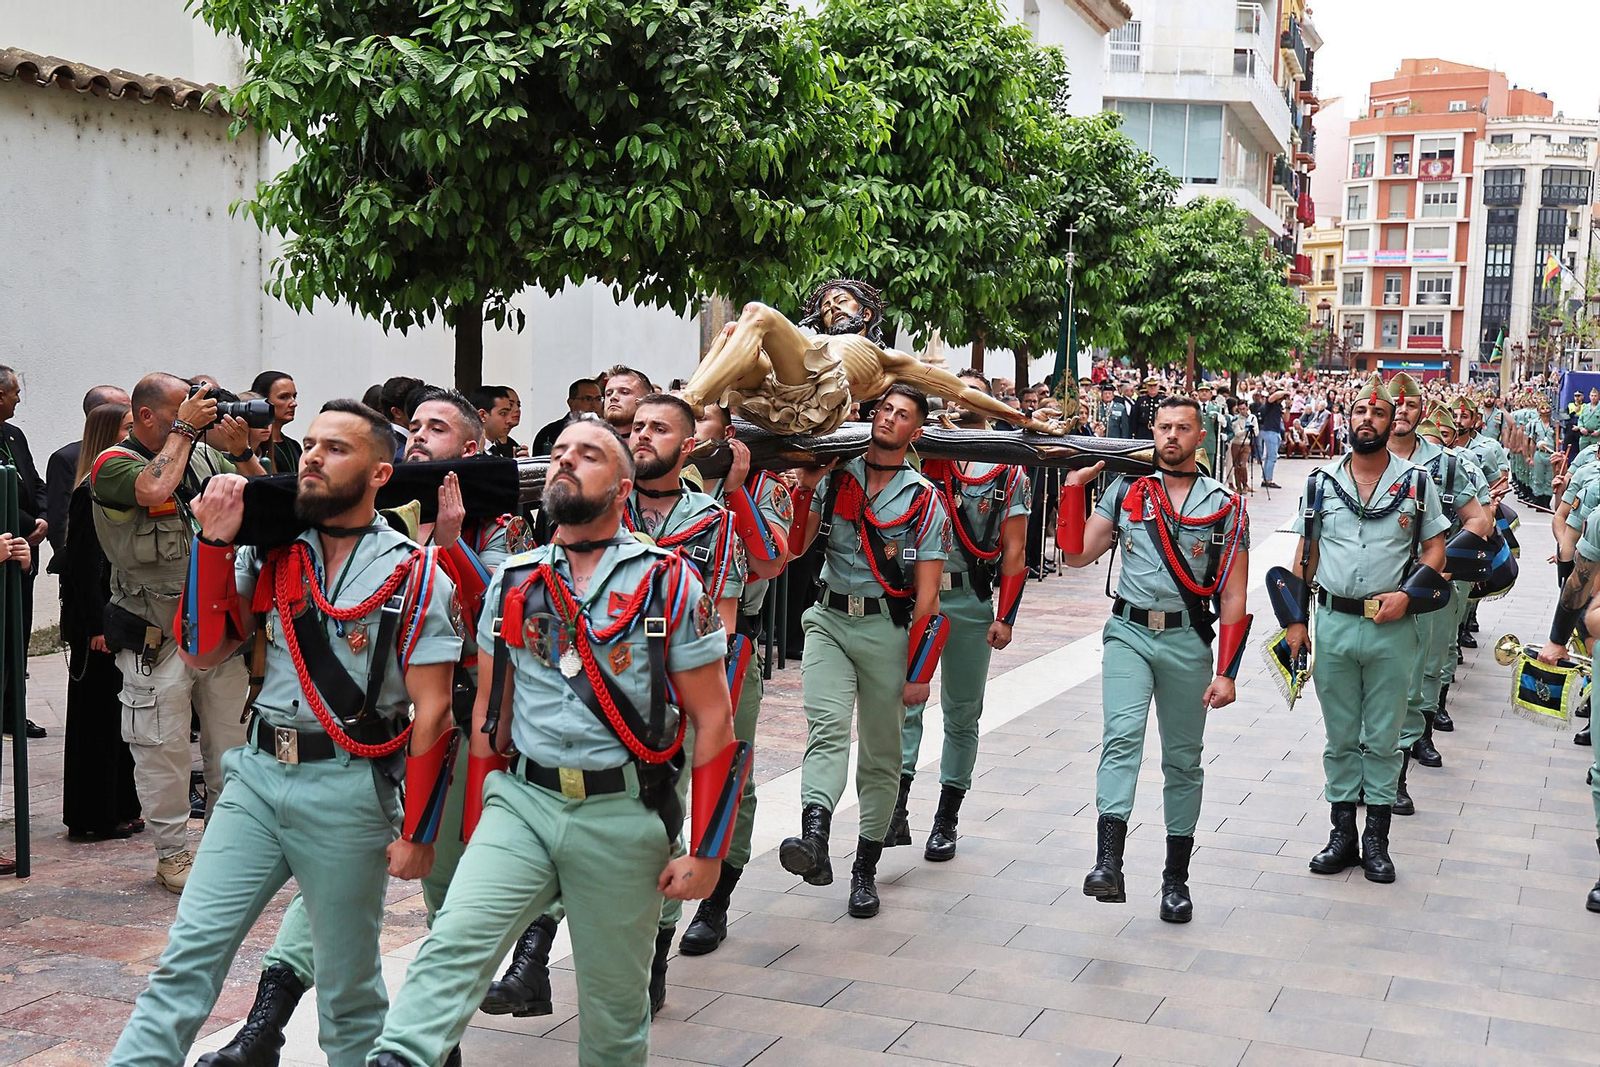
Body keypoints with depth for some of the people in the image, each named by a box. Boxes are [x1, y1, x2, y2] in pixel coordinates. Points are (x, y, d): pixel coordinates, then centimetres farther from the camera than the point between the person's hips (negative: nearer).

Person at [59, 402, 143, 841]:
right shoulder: (92, 492, -15)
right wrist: (96, 627, -19)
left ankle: (120, 809, 23)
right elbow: (85, 566, -18)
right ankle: (93, 818, 8)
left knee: (118, 716, 14)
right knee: (97, 717, -1)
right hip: (99, 624, -9)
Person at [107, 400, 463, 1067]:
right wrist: (214, 543, -5)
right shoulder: (268, 554, 8)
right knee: (189, 951, 0)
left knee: (348, 982, 9)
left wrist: (416, 832, -9)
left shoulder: (414, 574, -5)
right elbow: (204, 654, 3)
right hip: (257, 773, 4)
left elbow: (432, 712, -7)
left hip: (349, 789, -4)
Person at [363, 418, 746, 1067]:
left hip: (622, 818, -2)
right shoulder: (512, 584, 9)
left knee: (615, 1002, 8)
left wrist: (706, 851, -6)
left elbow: (713, 720, -3)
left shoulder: (668, 583, -2)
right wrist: (476, 831, 15)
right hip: (521, 801, 2)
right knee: (454, 941, -21)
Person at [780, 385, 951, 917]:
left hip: (888, 628, -1)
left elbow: (927, 594, -1)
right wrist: (804, 486, -10)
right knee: (827, 727, -21)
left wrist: (918, 671, -5)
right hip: (829, 619, 1)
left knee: (880, 754, 5)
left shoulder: (924, 499, 2)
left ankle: (865, 868, 14)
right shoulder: (833, 478, 8)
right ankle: (814, 839, -38)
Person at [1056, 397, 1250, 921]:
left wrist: (1226, 672, -4)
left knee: (1183, 760, 9)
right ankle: (1107, 864, -31)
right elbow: (1077, 553, 4)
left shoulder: (1225, 506, 4)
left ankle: (1176, 877, 20)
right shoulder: (1126, 492, 8)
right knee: (1123, 735, -21)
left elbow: (1234, 596, 1)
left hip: (1188, 640, 1)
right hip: (1129, 632, 0)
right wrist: (1074, 487, -2)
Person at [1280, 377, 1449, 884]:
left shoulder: (1415, 481, 1)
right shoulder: (1322, 483, 5)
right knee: (1340, 737, 10)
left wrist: (1407, 595, -13)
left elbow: (1435, 548, 4)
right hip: (1332, 623, 2)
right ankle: (1342, 835, 19)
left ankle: (1376, 840, 15)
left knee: (1382, 740, 6)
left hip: (1391, 628, -1)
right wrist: (1295, 620, 3)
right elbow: (1306, 555, 9)